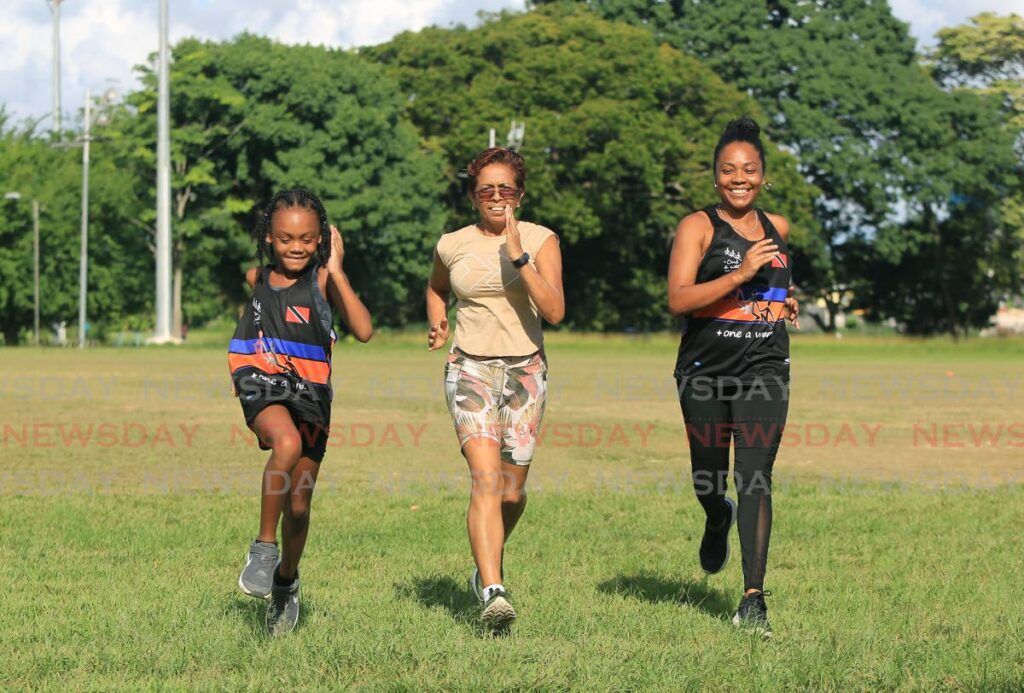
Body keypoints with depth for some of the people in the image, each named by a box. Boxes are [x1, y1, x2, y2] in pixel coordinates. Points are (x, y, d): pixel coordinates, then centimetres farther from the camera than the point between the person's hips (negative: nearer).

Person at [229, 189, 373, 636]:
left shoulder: (323, 280, -7)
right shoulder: (258, 278, 5)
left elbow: (363, 331, -22)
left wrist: (336, 271, -23)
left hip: (310, 393, 0)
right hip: (262, 383, 0)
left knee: (298, 505, 8)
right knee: (287, 442, -35)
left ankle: (286, 580, 36)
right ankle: (264, 547, -24)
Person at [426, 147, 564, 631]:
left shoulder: (541, 240, -2)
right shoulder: (452, 245, 3)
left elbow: (554, 311, -15)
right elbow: (436, 288, 26)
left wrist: (518, 256, -21)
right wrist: (437, 324, 7)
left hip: (525, 371, 1)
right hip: (470, 369, -1)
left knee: (512, 491, 8)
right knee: (487, 478, -19)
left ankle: (487, 569, 37)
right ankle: (493, 592, -28)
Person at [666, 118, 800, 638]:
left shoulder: (776, 228, 10)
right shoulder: (698, 227, -4)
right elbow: (678, 299, -16)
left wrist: (784, 299, 13)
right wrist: (741, 274, -23)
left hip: (764, 367, 1)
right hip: (705, 369, -1)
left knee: (754, 475, -12)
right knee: (708, 476, 13)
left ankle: (753, 600, -14)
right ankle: (718, 521, 51)